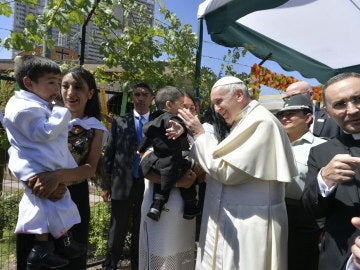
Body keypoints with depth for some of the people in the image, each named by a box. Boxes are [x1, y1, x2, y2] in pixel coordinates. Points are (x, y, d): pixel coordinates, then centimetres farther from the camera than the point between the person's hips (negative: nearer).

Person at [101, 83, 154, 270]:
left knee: (141, 232, 14)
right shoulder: (119, 121, 6)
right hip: (123, 183, 0)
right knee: (117, 232, 10)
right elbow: (109, 153, 4)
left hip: (148, 184, 0)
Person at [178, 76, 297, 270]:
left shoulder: (261, 121, -18)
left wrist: (199, 134, -11)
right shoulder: (245, 121, 12)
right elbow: (225, 168, 12)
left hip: (251, 223, -9)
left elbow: (226, 170, -20)